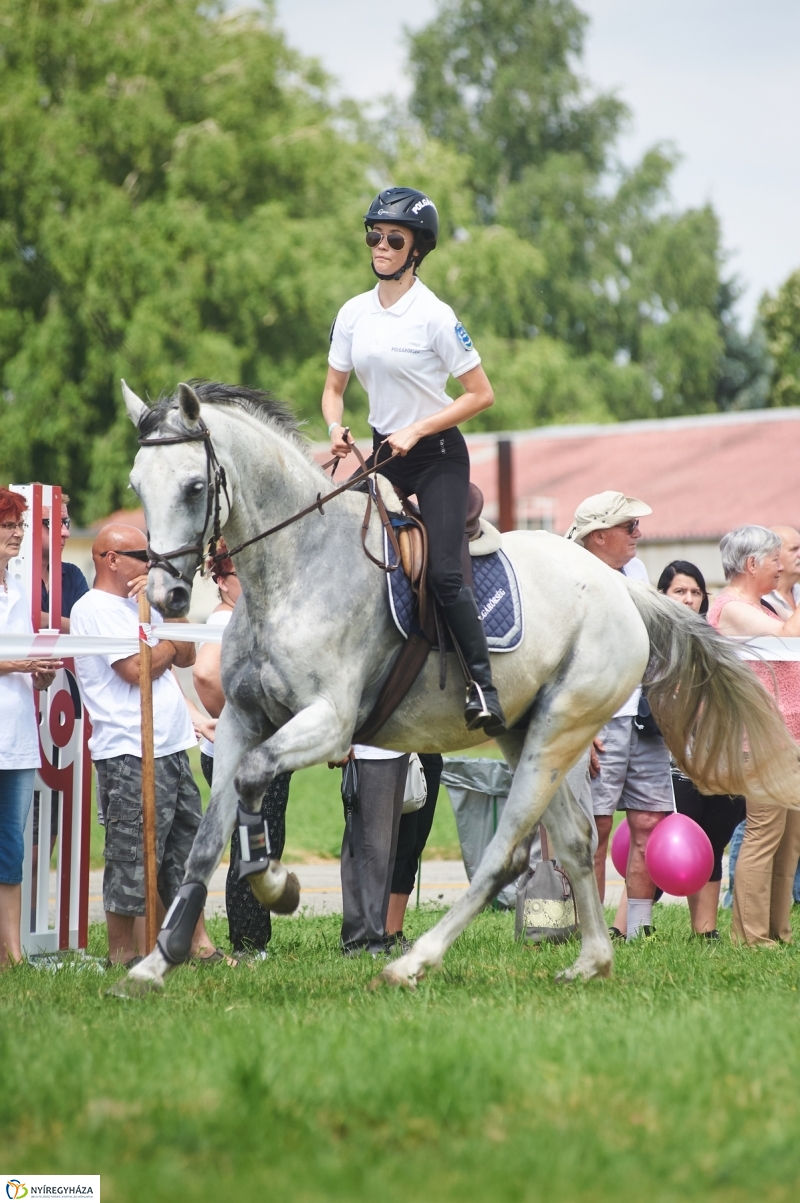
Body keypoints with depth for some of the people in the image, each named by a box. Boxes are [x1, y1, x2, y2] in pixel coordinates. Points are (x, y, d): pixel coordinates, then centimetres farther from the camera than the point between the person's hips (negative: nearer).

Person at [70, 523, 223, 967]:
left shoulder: (138, 605, 20)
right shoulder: (94, 608, -9)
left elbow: (186, 657, 17)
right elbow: (136, 669, -18)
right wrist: (169, 643, 1)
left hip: (170, 748, 9)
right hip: (128, 755, -9)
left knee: (186, 852, 10)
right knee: (132, 860, -6)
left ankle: (198, 944, 15)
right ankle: (121, 954, 2)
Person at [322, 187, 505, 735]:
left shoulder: (434, 316, -14)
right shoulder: (354, 314, 4)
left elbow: (482, 394, -13)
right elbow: (334, 388, 14)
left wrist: (416, 430, -18)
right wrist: (336, 428, -8)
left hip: (437, 453, -6)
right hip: (385, 453, 6)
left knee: (444, 571, -18)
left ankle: (483, 687, -15)